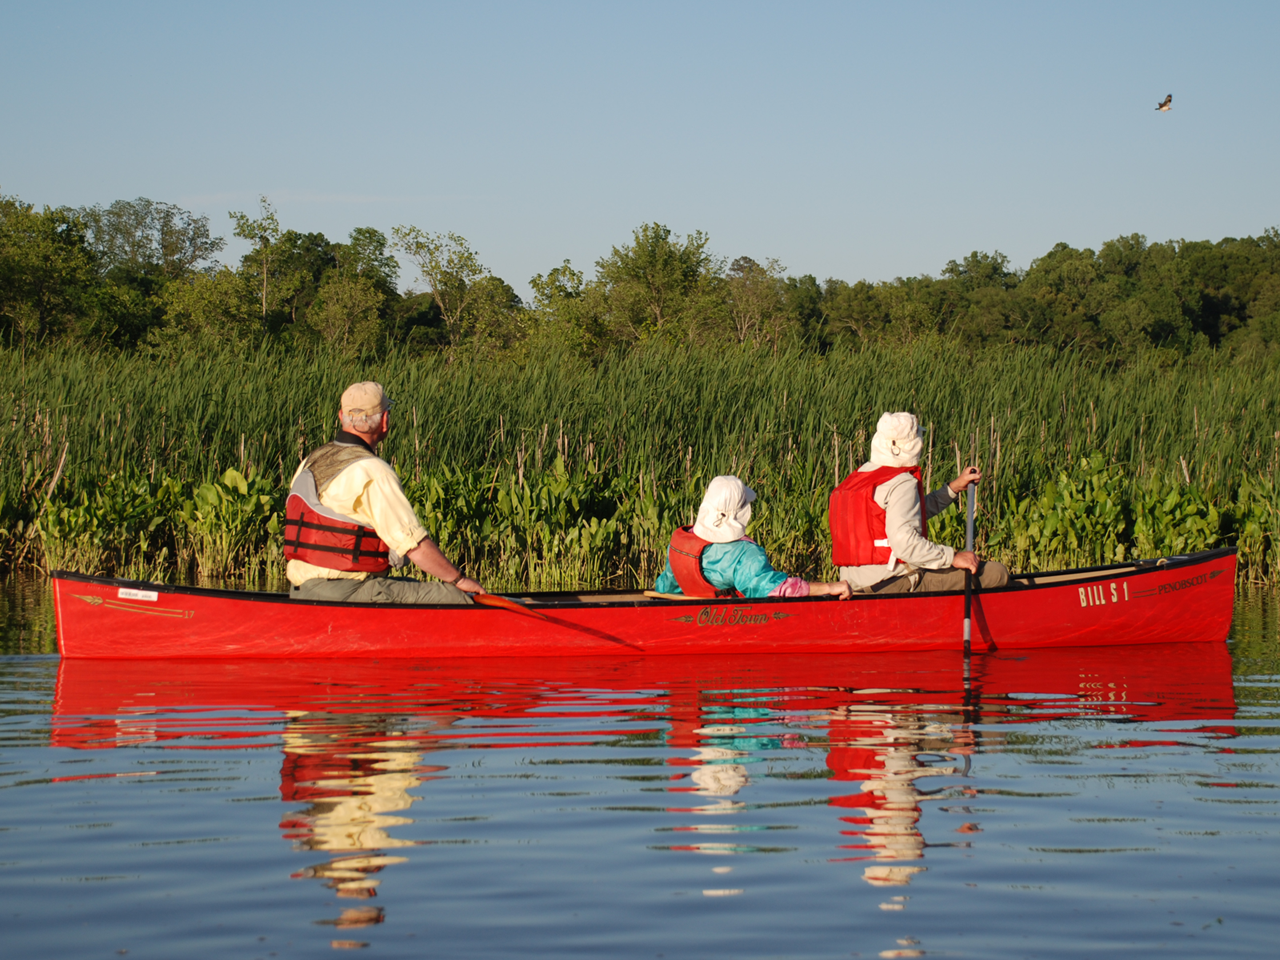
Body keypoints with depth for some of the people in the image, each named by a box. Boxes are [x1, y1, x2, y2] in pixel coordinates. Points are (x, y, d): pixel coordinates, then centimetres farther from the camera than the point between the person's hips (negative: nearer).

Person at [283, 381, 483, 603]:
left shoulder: (310, 462, 12)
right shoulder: (373, 472, -14)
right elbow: (414, 544, -14)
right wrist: (458, 579, -1)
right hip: (346, 592, -9)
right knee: (454, 598, -10)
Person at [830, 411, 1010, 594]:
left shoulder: (858, 477, 16)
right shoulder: (902, 483, -13)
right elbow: (905, 544, -26)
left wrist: (955, 486, 25)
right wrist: (953, 557, -18)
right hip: (895, 584, -10)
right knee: (997, 573, -10)